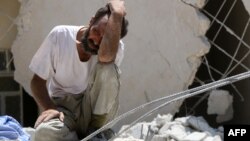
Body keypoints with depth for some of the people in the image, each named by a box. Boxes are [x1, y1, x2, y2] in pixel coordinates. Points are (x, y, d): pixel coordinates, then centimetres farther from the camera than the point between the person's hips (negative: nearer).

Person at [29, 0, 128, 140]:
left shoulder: (117, 47, -12)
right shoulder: (60, 35, -9)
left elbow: (105, 55, -39)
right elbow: (38, 81, -4)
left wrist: (117, 13, -31)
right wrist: (49, 108, -23)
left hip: (93, 109, 1)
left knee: (107, 68, -29)